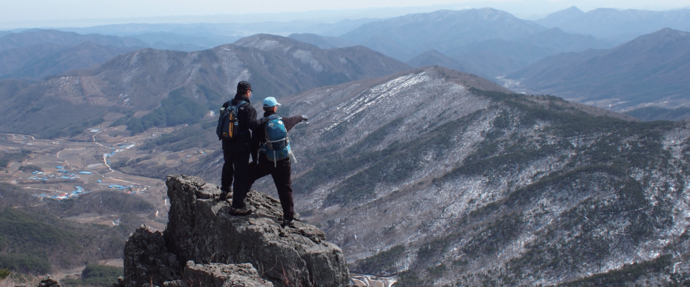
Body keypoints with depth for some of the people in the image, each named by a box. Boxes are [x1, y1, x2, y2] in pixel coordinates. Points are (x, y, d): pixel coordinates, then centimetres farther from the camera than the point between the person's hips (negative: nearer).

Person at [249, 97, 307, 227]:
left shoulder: (259, 124, -9)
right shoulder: (283, 121, 2)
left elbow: (254, 144, -5)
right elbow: (293, 119, 26)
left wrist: (255, 159, 10)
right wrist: (302, 117, 49)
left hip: (265, 161, -2)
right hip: (283, 162, 2)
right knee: (285, 190, 8)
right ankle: (289, 218, 8)